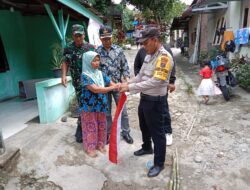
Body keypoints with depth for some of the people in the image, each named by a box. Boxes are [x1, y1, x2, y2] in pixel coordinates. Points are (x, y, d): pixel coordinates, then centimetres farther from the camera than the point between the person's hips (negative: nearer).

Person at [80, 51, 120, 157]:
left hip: (101, 105, 6)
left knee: (102, 125, 15)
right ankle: (90, 147, 23)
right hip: (89, 106, -6)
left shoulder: (100, 74, 3)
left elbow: (111, 84, 4)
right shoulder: (85, 75, -16)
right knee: (91, 127, 7)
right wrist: (113, 87, -30)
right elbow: (95, 89, -27)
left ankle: (100, 144, 33)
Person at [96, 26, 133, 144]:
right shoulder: (97, 51, -2)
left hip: (118, 85, 0)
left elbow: (124, 66, 2)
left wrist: (127, 80, -8)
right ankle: (108, 133, 29)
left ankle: (125, 132, 24)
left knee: (123, 110, 7)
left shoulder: (118, 50, -1)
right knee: (106, 111, 12)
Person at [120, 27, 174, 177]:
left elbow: (155, 81, -30)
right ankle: (147, 148, 51)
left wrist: (131, 87, -29)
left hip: (155, 101, -9)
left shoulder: (164, 57, -22)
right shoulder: (149, 55, 7)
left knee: (157, 132, 6)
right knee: (144, 127, 26)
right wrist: (128, 83, -3)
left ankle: (159, 163, 23)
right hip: (145, 98, 9)